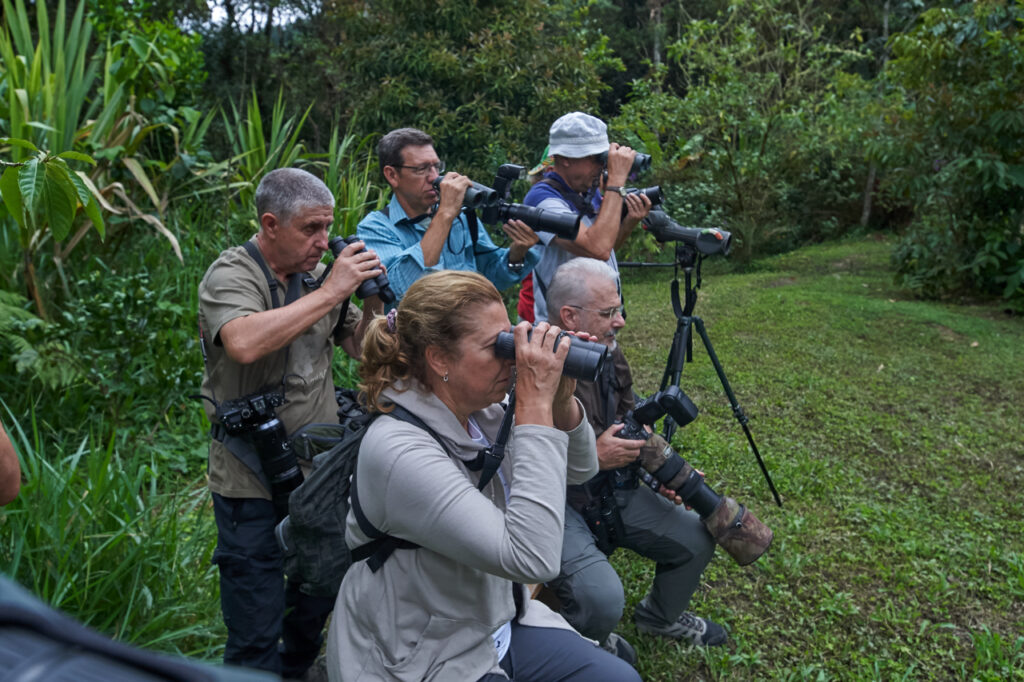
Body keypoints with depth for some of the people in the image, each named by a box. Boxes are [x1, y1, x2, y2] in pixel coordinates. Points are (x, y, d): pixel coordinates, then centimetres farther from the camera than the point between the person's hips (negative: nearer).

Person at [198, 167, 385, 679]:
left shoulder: (316, 273, 5)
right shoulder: (231, 275, -13)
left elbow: (360, 347, 13)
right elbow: (244, 344, -35)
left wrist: (374, 299, -7)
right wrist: (330, 291, -28)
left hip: (322, 469, 6)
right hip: (254, 482, -6)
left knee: (319, 600, 23)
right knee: (256, 636, 5)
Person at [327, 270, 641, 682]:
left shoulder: (484, 414, -6)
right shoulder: (397, 450, -30)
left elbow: (579, 471, 5)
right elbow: (532, 558, -35)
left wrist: (561, 400, -15)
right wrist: (536, 405, -33)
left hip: (499, 624, 7)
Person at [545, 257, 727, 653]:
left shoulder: (609, 357, 4)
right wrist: (593, 457, -24)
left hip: (615, 489, 8)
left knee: (697, 539, 5)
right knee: (603, 601, -27)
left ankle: (660, 617, 37)